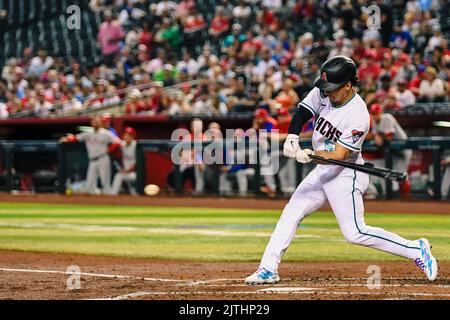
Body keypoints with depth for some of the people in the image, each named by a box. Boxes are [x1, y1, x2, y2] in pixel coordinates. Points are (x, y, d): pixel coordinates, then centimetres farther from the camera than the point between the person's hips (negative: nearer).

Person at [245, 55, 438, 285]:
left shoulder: (358, 115, -25)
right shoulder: (322, 93, -5)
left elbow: (339, 155, -27)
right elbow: (301, 114, -6)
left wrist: (311, 155, -42)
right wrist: (292, 138, -26)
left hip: (346, 175, -8)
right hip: (322, 172, 8)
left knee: (355, 233, -11)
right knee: (290, 213, 5)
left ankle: (416, 250, -2)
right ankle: (268, 270, 9)